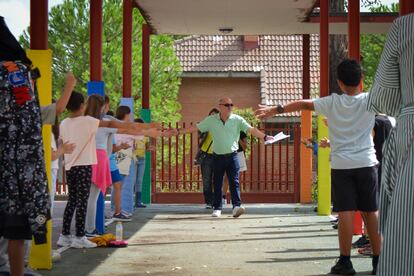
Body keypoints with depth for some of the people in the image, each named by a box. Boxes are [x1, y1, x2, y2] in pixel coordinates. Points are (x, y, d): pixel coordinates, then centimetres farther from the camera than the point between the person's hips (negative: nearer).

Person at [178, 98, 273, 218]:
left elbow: (251, 129, -8)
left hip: (232, 156, -1)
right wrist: (178, 131, 1)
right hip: (218, 157, 2)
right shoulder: (211, 120, 1)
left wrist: (264, 137, -19)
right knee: (217, 183, 7)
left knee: (234, 181, -9)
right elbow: (195, 128, 5)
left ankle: (237, 206, -15)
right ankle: (217, 208, 15)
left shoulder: (237, 120, -2)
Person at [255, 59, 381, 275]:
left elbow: (304, 104, 3)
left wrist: (275, 110, 10)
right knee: (371, 212, 6)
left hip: (341, 165, -1)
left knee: (346, 213, -2)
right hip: (367, 164, 1)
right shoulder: (370, 100, -2)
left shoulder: (332, 103, -1)